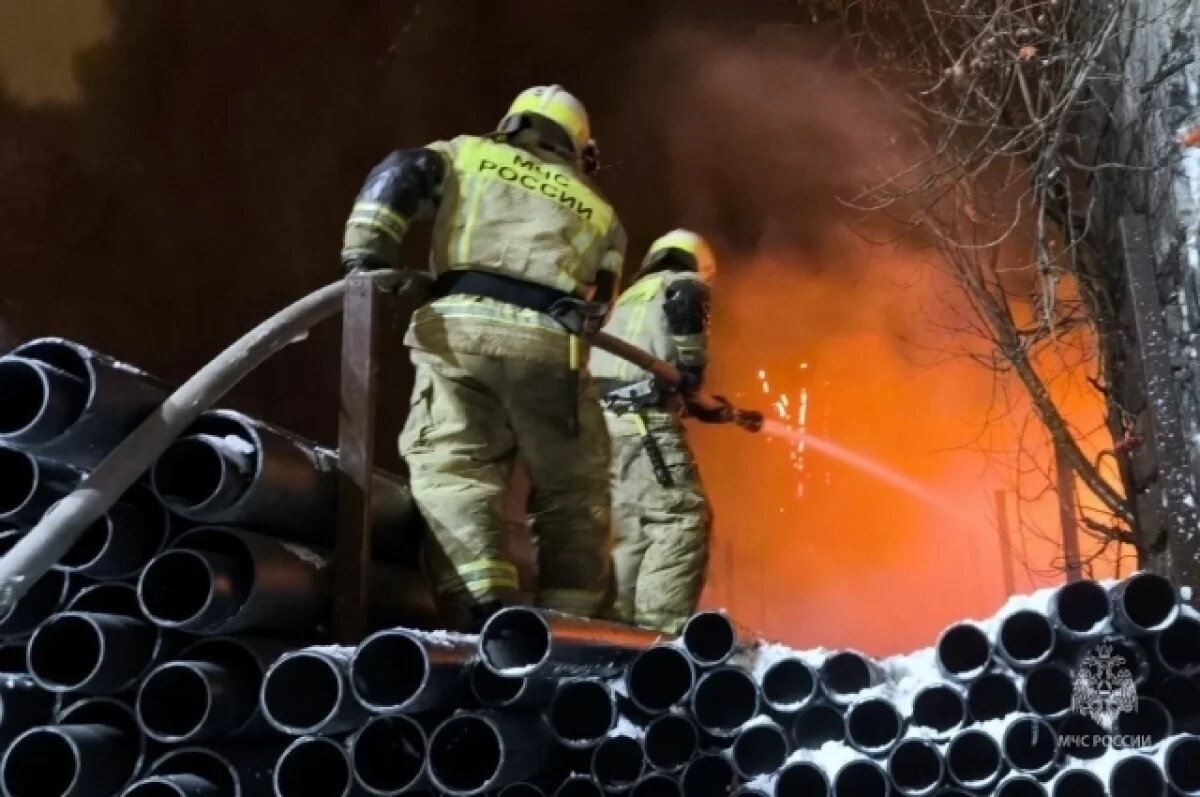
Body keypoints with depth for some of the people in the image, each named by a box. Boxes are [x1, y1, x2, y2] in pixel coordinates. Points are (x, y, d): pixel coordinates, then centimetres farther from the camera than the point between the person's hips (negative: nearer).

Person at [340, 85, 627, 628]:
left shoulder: (469, 154, 26)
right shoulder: (598, 211, 30)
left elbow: (400, 175, 8)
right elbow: (599, 304, 21)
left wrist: (365, 261, 2)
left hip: (461, 324, -1)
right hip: (550, 341, 1)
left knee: (452, 464, -5)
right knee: (572, 490, 13)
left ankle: (486, 597, -25)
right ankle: (570, 618, 12)